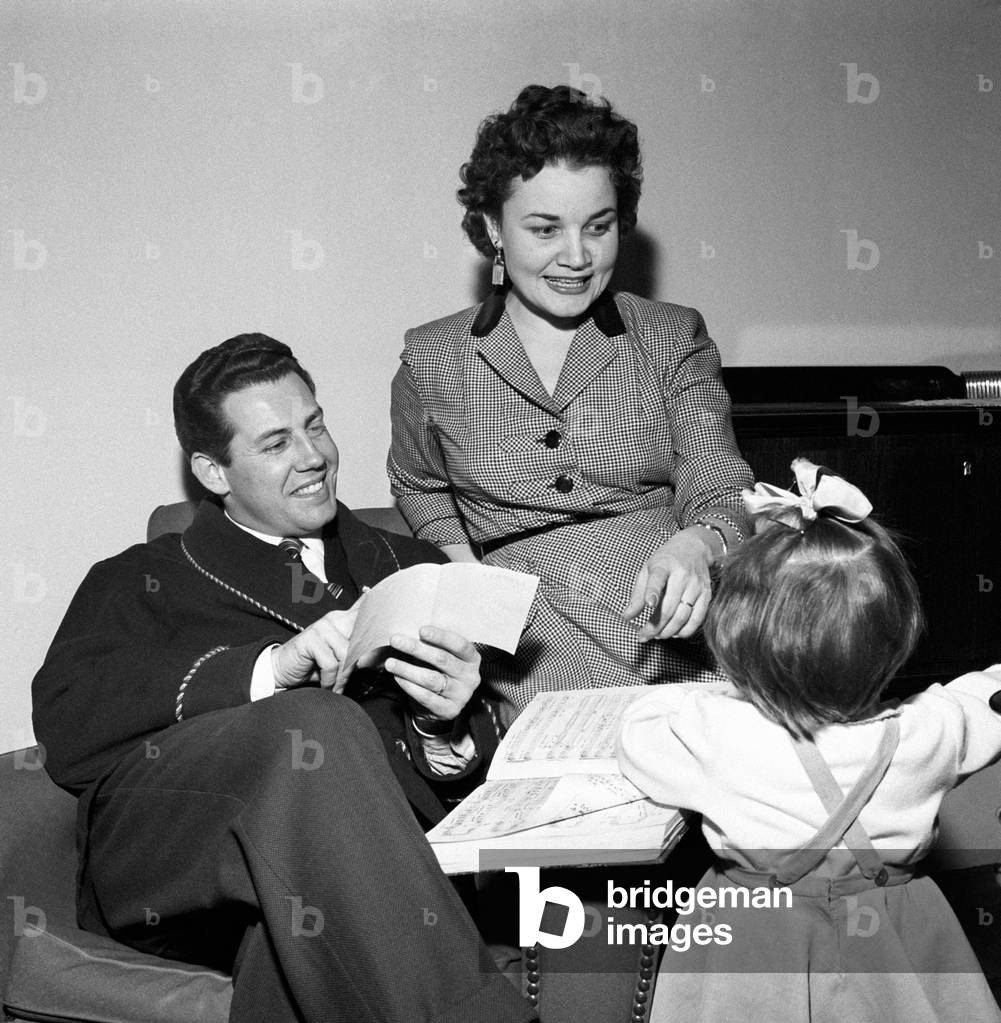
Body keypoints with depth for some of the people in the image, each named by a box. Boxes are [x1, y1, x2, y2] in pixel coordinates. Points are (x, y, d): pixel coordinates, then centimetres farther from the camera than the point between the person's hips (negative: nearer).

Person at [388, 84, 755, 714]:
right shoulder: (433, 360, 9)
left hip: (677, 614, 1)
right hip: (532, 625, -1)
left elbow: (720, 490, -1)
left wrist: (697, 545, -26)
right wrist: (462, 561, 8)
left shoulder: (674, 339, 9)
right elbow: (420, 486, 28)